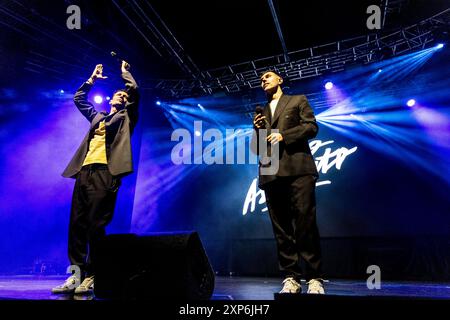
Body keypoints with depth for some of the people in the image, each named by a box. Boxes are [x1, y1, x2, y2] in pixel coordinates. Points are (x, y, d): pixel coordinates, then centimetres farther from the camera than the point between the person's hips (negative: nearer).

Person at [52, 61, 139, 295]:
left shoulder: (126, 117, 15)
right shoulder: (97, 116, 30)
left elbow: (134, 90, 4)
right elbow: (78, 98, 40)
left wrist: (124, 70, 20)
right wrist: (93, 78, 39)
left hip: (105, 172, -6)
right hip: (84, 172, 6)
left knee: (96, 225, -11)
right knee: (77, 224, 2)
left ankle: (92, 276, -5)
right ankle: (77, 274, 7)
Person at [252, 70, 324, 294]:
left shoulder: (298, 100, 18)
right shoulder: (261, 112, 28)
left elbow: (311, 127, 4)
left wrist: (284, 135, -8)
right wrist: (257, 131, 4)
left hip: (297, 169, -4)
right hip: (271, 174, 4)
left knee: (305, 224, -10)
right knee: (281, 229, 1)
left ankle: (314, 278, -2)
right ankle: (291, 278, 5)